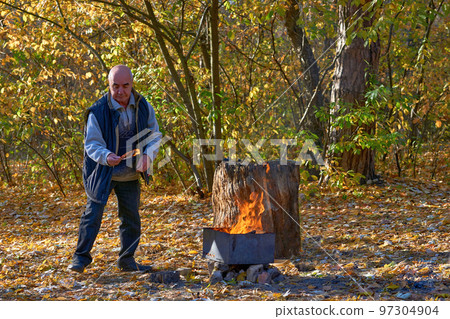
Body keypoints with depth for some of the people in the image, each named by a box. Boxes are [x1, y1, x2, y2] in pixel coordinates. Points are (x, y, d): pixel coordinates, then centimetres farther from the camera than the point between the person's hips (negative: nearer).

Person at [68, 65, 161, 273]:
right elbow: (92, 144, -17)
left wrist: (147, 155, -16)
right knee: (93, 213, -7)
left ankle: (127, 260, 21)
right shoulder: (98, 111, -18)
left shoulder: (143, 107, -5)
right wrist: (106, 156, -39)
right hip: (103, 173, -4)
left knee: (131, 217, 8)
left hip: (130, 175, 4)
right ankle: (81, 257, 5)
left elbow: (154, 135, 4)